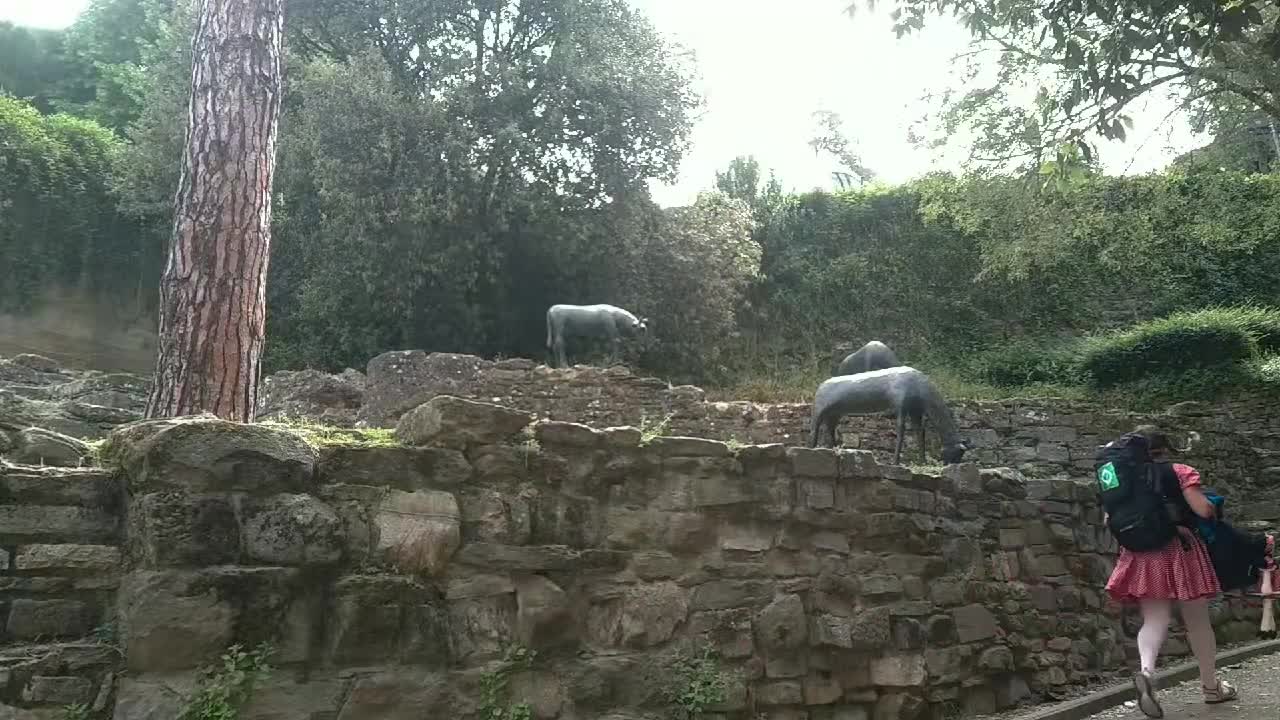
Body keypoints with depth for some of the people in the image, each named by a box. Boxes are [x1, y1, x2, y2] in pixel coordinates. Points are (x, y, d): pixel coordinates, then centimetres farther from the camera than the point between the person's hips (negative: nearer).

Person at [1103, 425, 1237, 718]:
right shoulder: (1180, 472, -6)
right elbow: (1204, 510, -12)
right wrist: (1215, 509, 10)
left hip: (1142, 556, 2)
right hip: (1180, 551, -2)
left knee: (1154, 619, 2)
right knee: (1197, 619, 14)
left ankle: (1146, 670, -26)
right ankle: (1210, 685, 28)